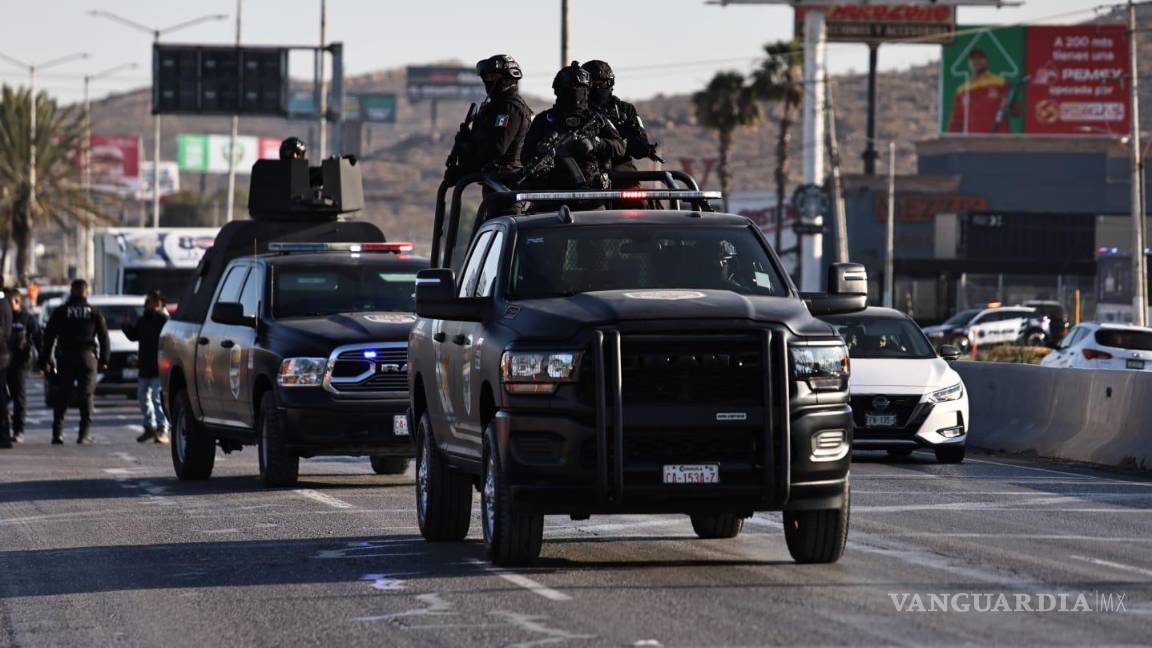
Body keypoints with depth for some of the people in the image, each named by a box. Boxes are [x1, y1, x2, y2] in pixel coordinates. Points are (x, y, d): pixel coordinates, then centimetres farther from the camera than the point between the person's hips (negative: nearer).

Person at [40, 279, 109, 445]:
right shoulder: (94, 313, 4)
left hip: (65, 357, 0)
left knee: (62, 396, 6)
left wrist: (44, 361, 5)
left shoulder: (60, 312, 3)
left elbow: (49, 337, 1)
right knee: (86, 396, 1)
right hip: (88, 357, 0)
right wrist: (104, 359, 13)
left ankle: (58, 433, -1)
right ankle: (85, 434, -5)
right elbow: (103, 336, 6)